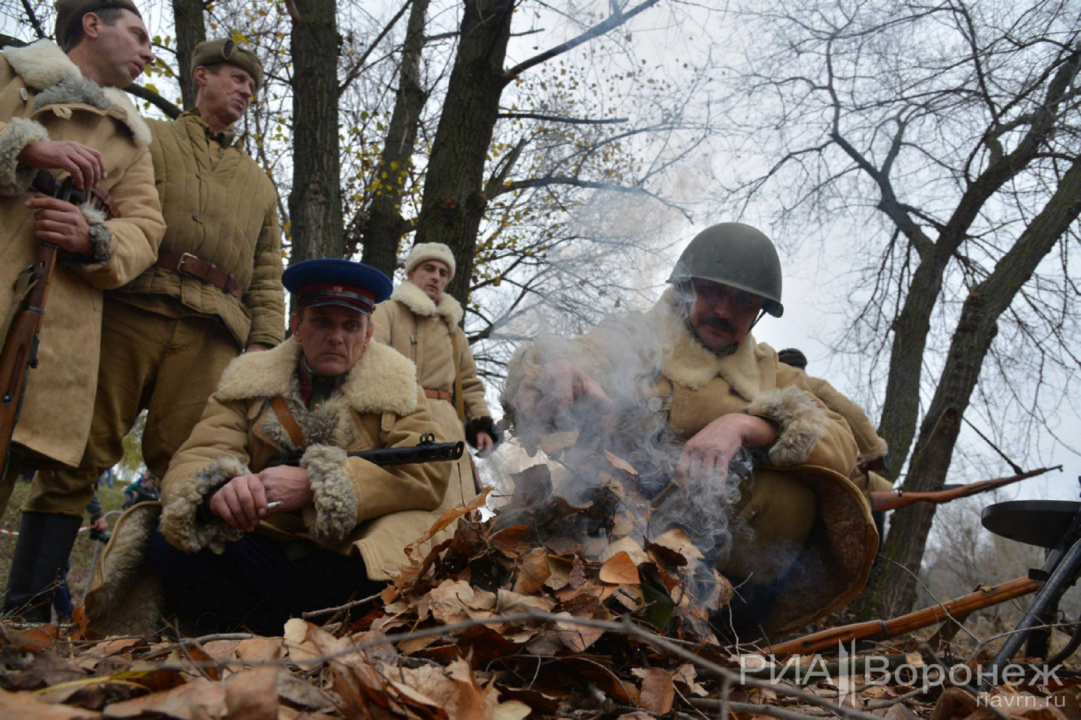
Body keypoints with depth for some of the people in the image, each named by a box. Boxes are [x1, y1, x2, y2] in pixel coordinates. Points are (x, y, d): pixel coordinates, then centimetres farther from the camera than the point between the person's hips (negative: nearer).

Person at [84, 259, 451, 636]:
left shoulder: (396, 388, 7)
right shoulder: (248, 381, 10)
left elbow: (429, 471, -10)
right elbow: (195, 459, -3)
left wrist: (315, 485, -22)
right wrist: (218, 489, -30)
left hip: (346, 558, -1)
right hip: (260, 548, 1)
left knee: (418, 543, -33)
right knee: (170, 544, -23)